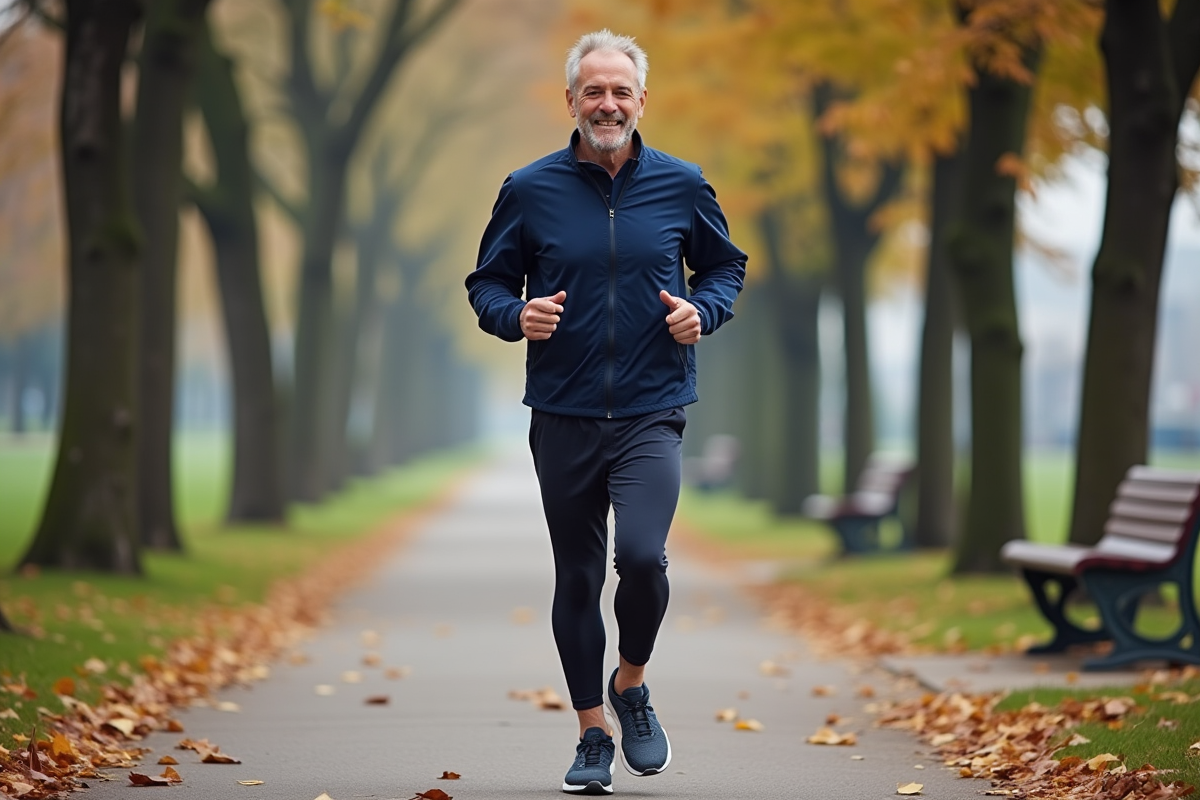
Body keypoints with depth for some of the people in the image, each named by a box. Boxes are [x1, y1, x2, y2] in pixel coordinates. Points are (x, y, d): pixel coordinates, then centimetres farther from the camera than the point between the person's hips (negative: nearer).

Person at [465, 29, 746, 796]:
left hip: (651, 414, -1)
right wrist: (516, 315, -12)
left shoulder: (682, 186, 2)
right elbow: (488, 281, 9)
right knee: (577, 579, 7)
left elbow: (725, 266, 16)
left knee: (641, 555, -20)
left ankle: (631, 684, 9)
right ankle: (593, 736, 21)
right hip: (563, 416, 1)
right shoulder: (531, 190, 1)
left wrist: (702, 311, -5)